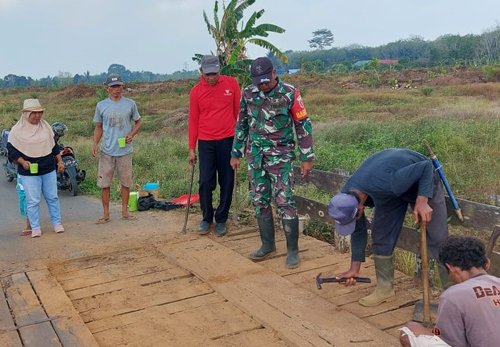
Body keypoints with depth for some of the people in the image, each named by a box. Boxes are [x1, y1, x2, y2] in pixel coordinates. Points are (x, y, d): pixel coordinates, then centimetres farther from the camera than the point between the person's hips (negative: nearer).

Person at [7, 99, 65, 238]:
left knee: (52, 197, 8)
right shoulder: (17, 130, -5)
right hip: (29, 172, -3)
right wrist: (22, 162, -18)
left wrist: (60, 161, 11)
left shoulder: (46, 126, 8)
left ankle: (57, 222, 20)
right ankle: (35, 227, 9)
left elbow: (54, 146, 16)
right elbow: (12, 151, -3)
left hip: (49, 169, 4)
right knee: (33, 200, -1)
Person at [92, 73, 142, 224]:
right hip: (106, 151, 0)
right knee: (104, 183, 3)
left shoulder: (130, 104, 2)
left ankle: (125, 211, 23)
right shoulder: (101, 105, 3)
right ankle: (106, 214, 14)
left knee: (126, 182, 9)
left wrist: (132, 134, -8)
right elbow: (98, 127, 12)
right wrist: (95, 144, -1)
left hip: (125, 150, 0)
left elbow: (138, 122, 11)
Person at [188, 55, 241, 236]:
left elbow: (238, 111, 5)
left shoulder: (232, 84, -1)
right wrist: (191, 148, 3)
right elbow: (193, 121, 5)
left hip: (228, 140, 0)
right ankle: (206, 218, 18)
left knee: (227, 182, 5)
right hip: (205, 143, 0)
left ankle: (221, 220, 18)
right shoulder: (196, 91, 0)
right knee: (205, 182, 0)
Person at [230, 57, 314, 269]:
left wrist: (306, 158, -7)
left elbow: (303, 125, -5)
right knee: (259, 201, 9)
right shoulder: (248, 94, 2)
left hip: (280, 155, -4)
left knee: (284, 201, -8)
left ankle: (292, 250, 4)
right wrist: (236, 153, 14)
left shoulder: (289, 93, -10)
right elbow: (241, 125, 12)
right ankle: (268, 245, 23)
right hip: (256, 155, 5)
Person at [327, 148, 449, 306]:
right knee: (380, 235, -1)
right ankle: (385, 288, 9)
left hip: (422, 180, -5)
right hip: (392, 193, 5)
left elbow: (426, 167, -33)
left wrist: (422, 201, -42)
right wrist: (354, 268, -2)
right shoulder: (346, 198, -22)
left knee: (437, 238, -9)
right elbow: (358, 231, -6)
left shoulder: (386, 184, -44)